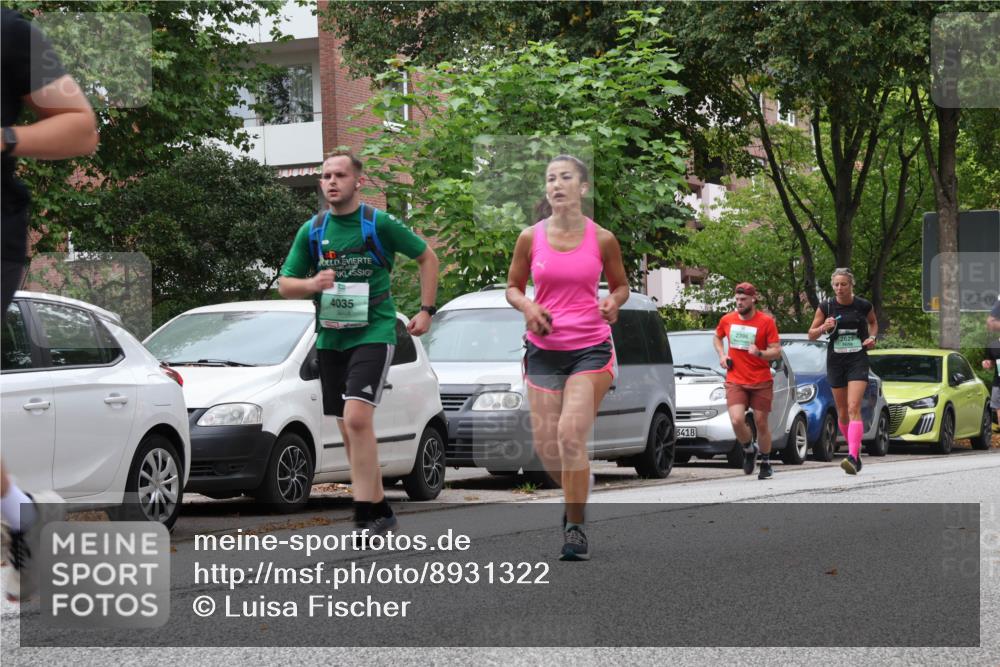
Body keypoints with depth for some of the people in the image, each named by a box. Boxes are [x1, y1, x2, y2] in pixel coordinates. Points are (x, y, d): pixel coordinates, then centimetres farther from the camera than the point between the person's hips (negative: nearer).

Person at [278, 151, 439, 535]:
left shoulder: (381, 223, -4)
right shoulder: (312, 230, 7)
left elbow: (427, 258, 9)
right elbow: (284, 285, 11)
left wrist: (426, 310, 3)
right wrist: (312, 284, -11)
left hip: (373, 333, -5)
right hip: (330, 339, 5)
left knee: (357, 418, -21)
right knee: (349, 431, 8)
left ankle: (364, 514, -20)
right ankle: (380, 509, 20)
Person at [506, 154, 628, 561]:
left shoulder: (601, 239, -1)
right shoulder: (531, 238, 1)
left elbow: (621, 285, 12)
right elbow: (513, 286, 11)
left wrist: (612, 303, -10)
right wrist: (527, 307, -10)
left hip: (591, 349, -2)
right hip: (544, 350, 2)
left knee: (571, 435, -17)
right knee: (544, 445, 1)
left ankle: (576, 529, -7)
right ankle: (575, 496, 33)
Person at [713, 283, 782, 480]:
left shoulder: (766, 322, -5)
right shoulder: (727, 320, 5)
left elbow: (776, 352, -6)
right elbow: (717, 337, 26)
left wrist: (759, 353, -24)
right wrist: (722, 355, 8)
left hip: (761, 382, -2)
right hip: (735, 381, 2)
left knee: (761, 423, 4)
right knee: (737, 421, -16)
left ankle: (765, 464, 22)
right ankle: (749, 450, 13)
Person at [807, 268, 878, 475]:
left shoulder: (863, 306, -1)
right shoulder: (826, 307, 0)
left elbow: (873, 323, 20)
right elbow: (811, 335, 6)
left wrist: (872, 337, 0)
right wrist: (824, 327, -14)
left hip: (858, 361, -3)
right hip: (835, 362, 3)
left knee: (854, 409, -18)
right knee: (842, 413, 10)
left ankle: (852, 458, -28)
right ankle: (856, 448, 33)